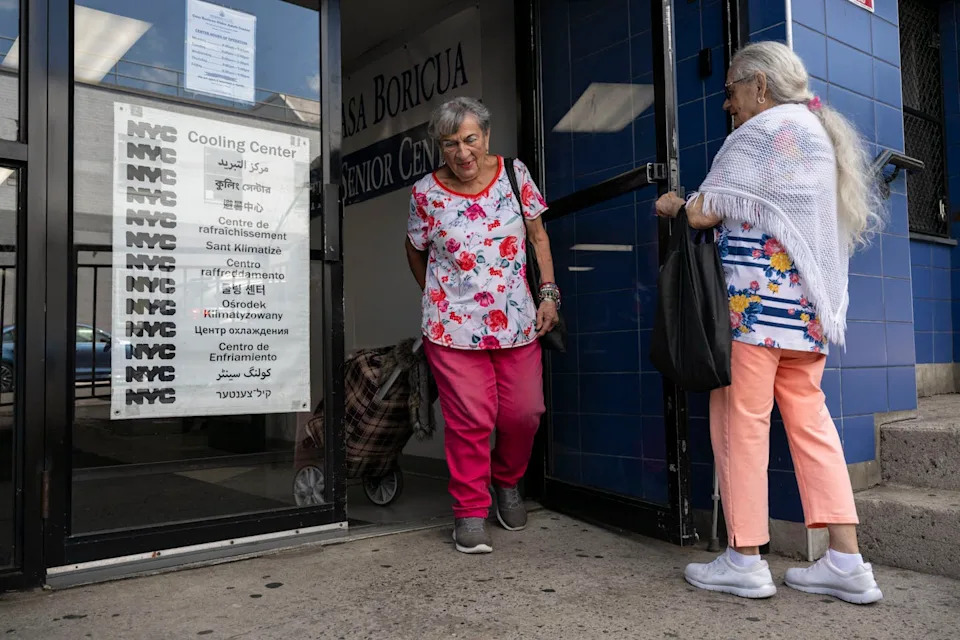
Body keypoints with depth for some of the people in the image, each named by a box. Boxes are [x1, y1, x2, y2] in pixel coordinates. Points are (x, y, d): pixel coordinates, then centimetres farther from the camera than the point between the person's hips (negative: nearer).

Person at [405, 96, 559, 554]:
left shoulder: (514, 173, 2)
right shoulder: (426, 193, -3)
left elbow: (538, 235, 10)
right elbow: (416, 252, 13)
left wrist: (548, 292, 3)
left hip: (518, 323, 2)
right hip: (454, 327, -2)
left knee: (524, 413, 5)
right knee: (470, 421, -2)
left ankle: (506, 482, 35)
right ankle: (470, 512, 15)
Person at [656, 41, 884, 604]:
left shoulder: (764, 129, -7)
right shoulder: (821, 131, 22)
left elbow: (705, 213, -12)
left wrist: (673, 204, 9)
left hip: (755, 298, -9)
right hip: (809, 303, 9)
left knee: (739, 420, -3)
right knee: (809, 420, 9)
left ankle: (744, 560, 4)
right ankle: (847, 562, 9)